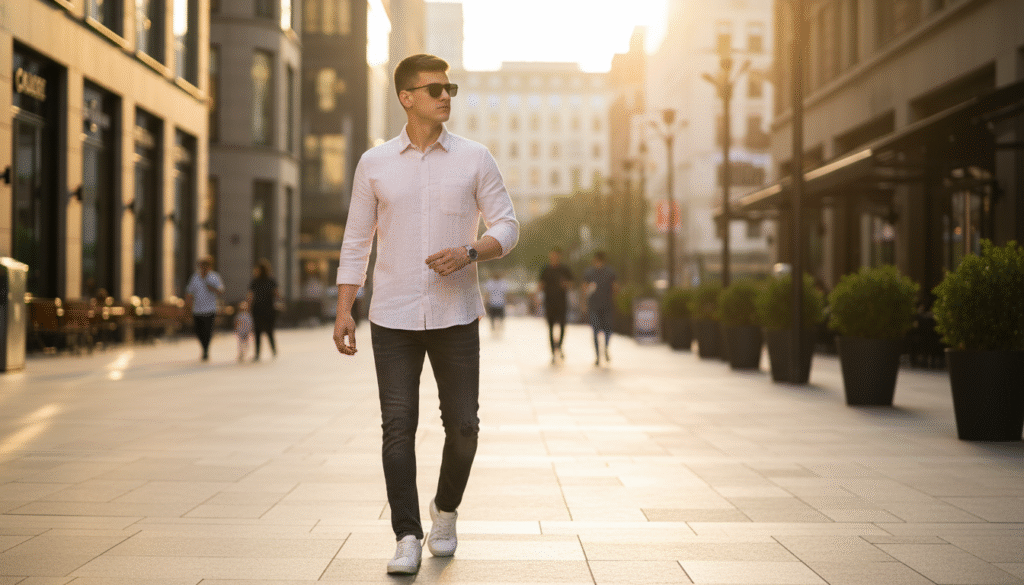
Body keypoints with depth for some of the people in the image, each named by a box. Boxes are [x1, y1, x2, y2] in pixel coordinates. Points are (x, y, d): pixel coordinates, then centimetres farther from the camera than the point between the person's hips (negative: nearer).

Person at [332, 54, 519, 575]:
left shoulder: (475, 159, 2)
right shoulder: (374, 164, 4)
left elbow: (507, 228, 3)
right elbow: (356, 242, 8)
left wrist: (469, 252, -17)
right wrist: (343, 311, 1)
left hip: (455, 316, 0)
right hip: (393, 318, 0)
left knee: (462, 425, 3)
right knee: (398, 426, -4)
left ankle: (446, 510, 29)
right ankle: (407, 538, 1)